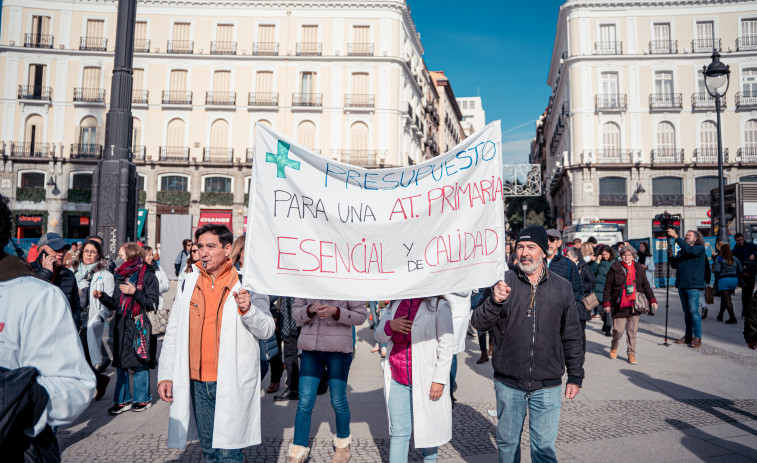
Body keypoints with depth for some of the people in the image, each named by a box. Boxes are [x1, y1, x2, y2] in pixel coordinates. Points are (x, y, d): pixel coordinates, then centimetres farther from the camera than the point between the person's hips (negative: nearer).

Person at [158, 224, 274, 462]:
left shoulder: (247, 284, -4)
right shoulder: (188, 284, 8)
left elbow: (266, 330, -7)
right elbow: (173, 332, 13)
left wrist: (248, 309, -25)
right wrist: (165, 375, 10)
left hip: (232, 384, -4)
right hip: (197, 383, 5)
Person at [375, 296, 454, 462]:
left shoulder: (439, 306, -8)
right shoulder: (395, 304, 9)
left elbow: (446, 345, -9)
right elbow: (379, 337, 13)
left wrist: (439, 380, -13)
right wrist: (390, 326, -10)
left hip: (425, 380, -4)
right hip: (398, 380, 4)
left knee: (427, 428, 8)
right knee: (398, 430, 6)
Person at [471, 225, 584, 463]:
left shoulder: (562, 288, 2)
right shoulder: (504, 281, -3)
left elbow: (572, 336, 9)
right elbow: (478, 323, -9)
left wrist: (575, 376, 9)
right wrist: (495, 301, -27)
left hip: (547, 386, 0)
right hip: (508, 383, 0)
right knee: (507, 442, 15)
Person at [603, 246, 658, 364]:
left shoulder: (639, 269, 10)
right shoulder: (615, 268, 0)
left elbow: (646, 286, 16)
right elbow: (608, 287, 2)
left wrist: (652, 300, 7)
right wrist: (606, 303, -2)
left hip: (634, 305, 3)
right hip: (619, 305, -2)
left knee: (632, 331, 3)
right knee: (618, 330, -3)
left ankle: (631, 354, 16)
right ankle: (614, 347, 26)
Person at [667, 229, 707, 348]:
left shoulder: (700, 249, -1)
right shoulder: (681, 251, 20)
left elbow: (688, 250, -21)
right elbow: (674, 265, 17)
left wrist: (676, 236, -24)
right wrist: (670, 255, -1)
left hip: (693, 285, -7)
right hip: (682, 285, 7)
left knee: (693, 310, -10)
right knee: (686, 311, 10)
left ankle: (697, 338, -6)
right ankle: (688, 336, 16)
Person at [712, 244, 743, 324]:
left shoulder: (719, 259, -3)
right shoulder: (735, 259, 12)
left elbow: (716, 270, -15)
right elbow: (741, 270, 10)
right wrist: (738, 280, 21)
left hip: (723, 280, -6)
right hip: (734, 280, 6)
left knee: (727, 299, -4)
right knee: (724, 298, 18)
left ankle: (732, 318, -10)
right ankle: (720, 316, 27)